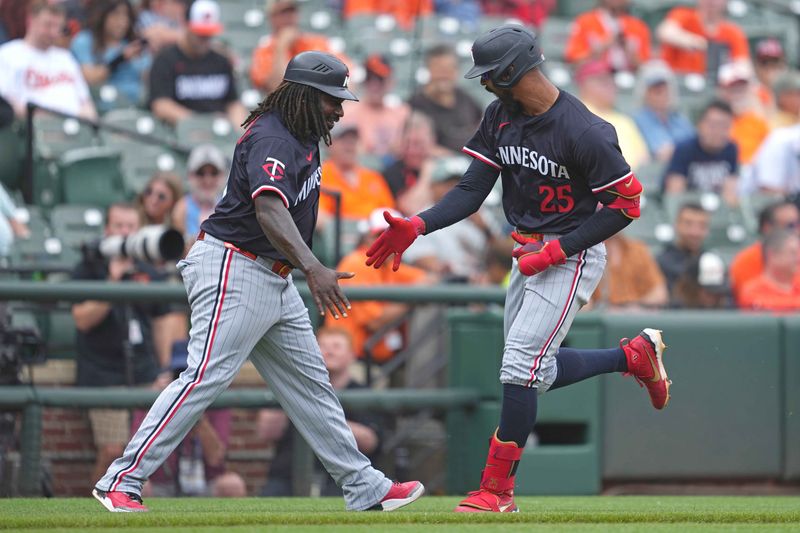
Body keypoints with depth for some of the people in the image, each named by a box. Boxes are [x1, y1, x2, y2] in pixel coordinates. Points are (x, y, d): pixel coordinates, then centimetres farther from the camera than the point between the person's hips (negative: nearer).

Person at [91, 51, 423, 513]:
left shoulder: (304, 137, 12)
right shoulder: (272, 140, -20)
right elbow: (269, 211, -37)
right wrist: (313, 268, -50)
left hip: (274, 280, 10)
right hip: (233, 270, -10)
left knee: (309, 382, 12)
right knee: (207, 376, -15)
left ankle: (364, 487, 16)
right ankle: (122, 481, -14)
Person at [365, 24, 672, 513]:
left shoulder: (584, 132, -23)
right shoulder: (500, 118, 0)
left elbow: (626, 205, -18)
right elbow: (471, 192, -1)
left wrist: (555, 251, -20)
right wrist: (417, 227, -17)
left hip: (573, 256, -9)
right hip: (529, 254, 9)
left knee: (521, 365, -14)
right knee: (535, 371, 15)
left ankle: (497, 490, -5)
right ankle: (634, 356, 34)